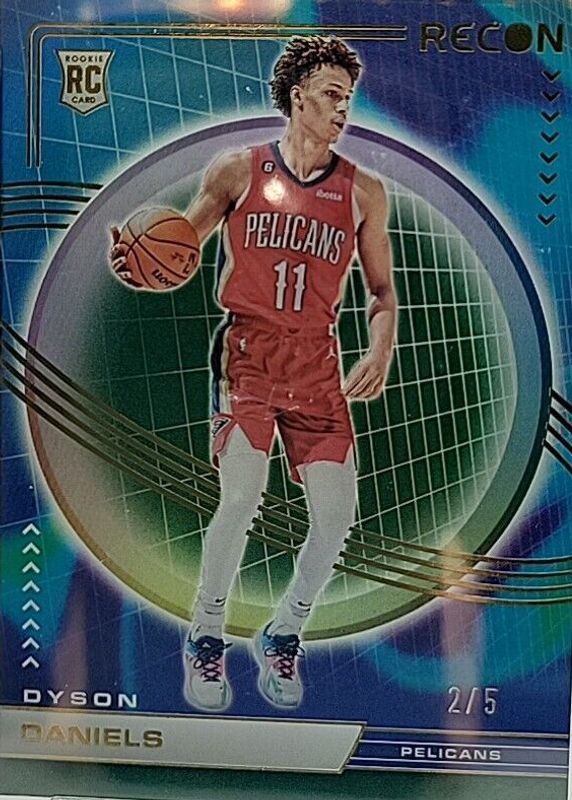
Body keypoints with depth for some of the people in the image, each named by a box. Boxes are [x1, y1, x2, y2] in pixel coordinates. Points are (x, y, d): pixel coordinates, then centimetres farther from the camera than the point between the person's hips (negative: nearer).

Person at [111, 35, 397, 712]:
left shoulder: (363, 191, 9)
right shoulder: (239, 171, 4)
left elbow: (381, 288, 14)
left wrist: (380, 352, -4)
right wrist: (138, 264, -18)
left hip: (317, 361, 3)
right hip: (246, 349, -2)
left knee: (336, 516, -5)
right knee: (241, 496, -18)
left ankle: (282, 636, 21)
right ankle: (205, 638, 7)